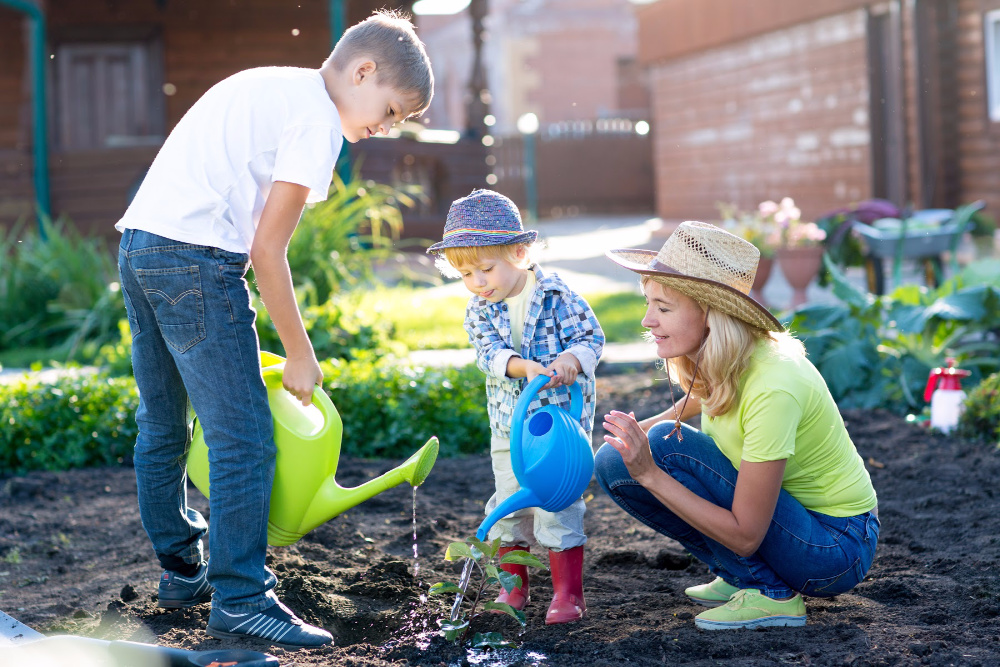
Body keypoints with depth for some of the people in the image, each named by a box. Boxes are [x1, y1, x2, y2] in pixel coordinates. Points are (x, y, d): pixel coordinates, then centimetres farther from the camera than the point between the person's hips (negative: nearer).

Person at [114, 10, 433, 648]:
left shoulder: (266, 87, 21)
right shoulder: (317, 117, -7)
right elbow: (267, 248, -10)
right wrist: (301, 355, -2)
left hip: (139, 244, 10)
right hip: (197, 257, -10)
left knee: (163, 426, 19)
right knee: (244, 437, -7)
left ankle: (182, 571, 33)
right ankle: (240, 600, -3)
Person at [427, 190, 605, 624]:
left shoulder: (556, 296, -10)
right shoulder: (479, 310, 1)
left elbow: (590, 337, -11)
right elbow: (489, 353, -12)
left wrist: (569, 361, -32)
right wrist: (525, 367, -30)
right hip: (509, 423, 5)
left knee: (556, 500, -6)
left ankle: (568, 592, 4)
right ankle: (513, 587, 26)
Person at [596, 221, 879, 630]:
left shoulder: (771, 388, -30)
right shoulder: (712, 361, -8)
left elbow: (744, 536, -27)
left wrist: (649, 474, -30)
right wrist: (630, 433, 0)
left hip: (835, 548, -8)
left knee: (666, 447, -23)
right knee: (616, 461, -6)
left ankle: (770, 595, -13)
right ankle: (738, 576, 4)